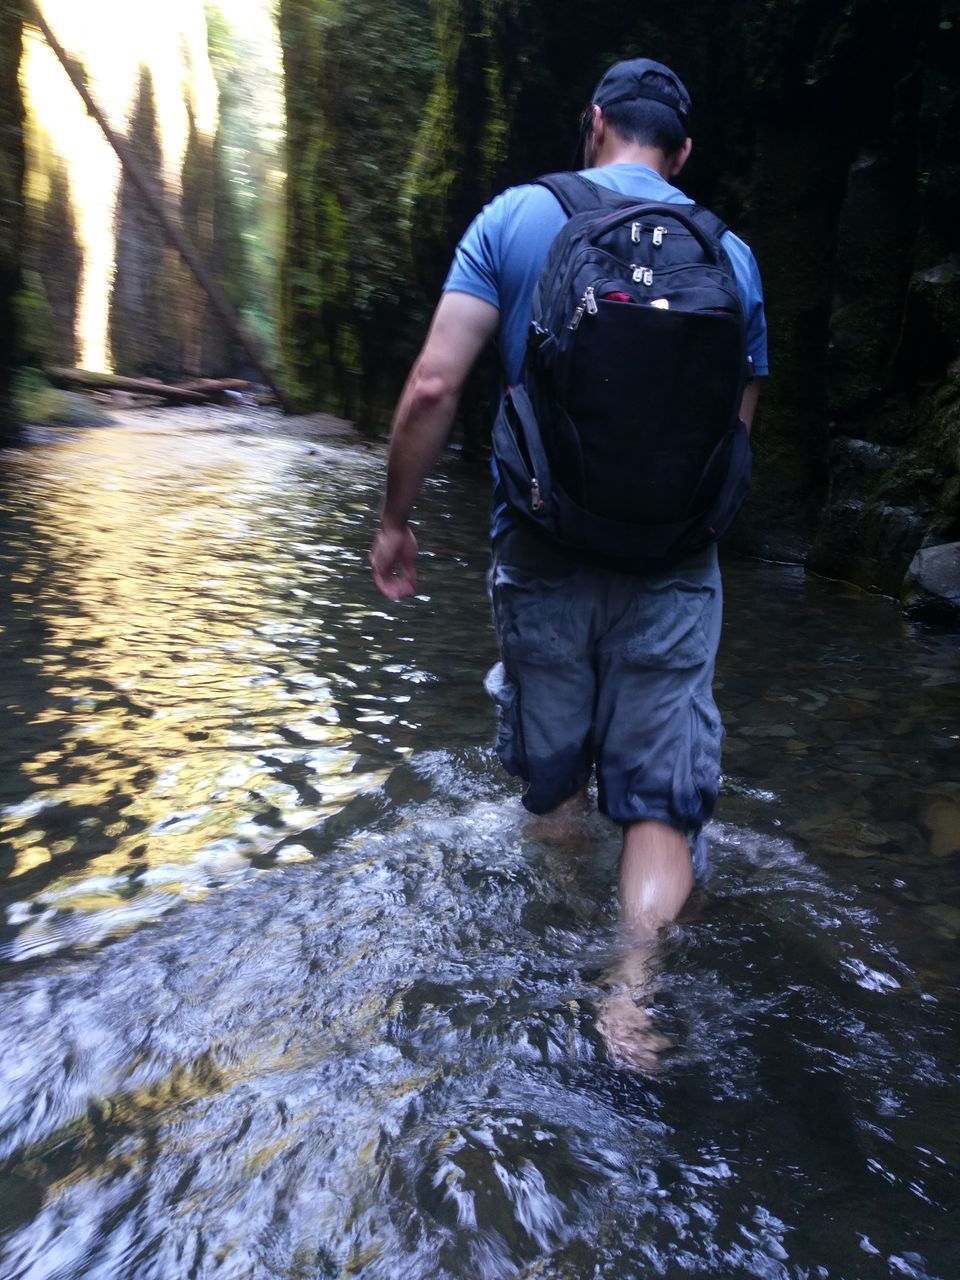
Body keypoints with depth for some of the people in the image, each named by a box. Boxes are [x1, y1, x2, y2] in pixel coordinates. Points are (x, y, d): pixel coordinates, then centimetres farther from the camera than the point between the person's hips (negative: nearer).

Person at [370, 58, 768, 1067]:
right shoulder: (730, 253, 6)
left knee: (551, 781, 18)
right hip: (671, 564, 1)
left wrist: (394, 520, 2)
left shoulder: (515, 217, 1)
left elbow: (433, 387, -9)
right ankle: (630, 993, -6)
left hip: (543, 551, 0)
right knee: (660, 801, 8)